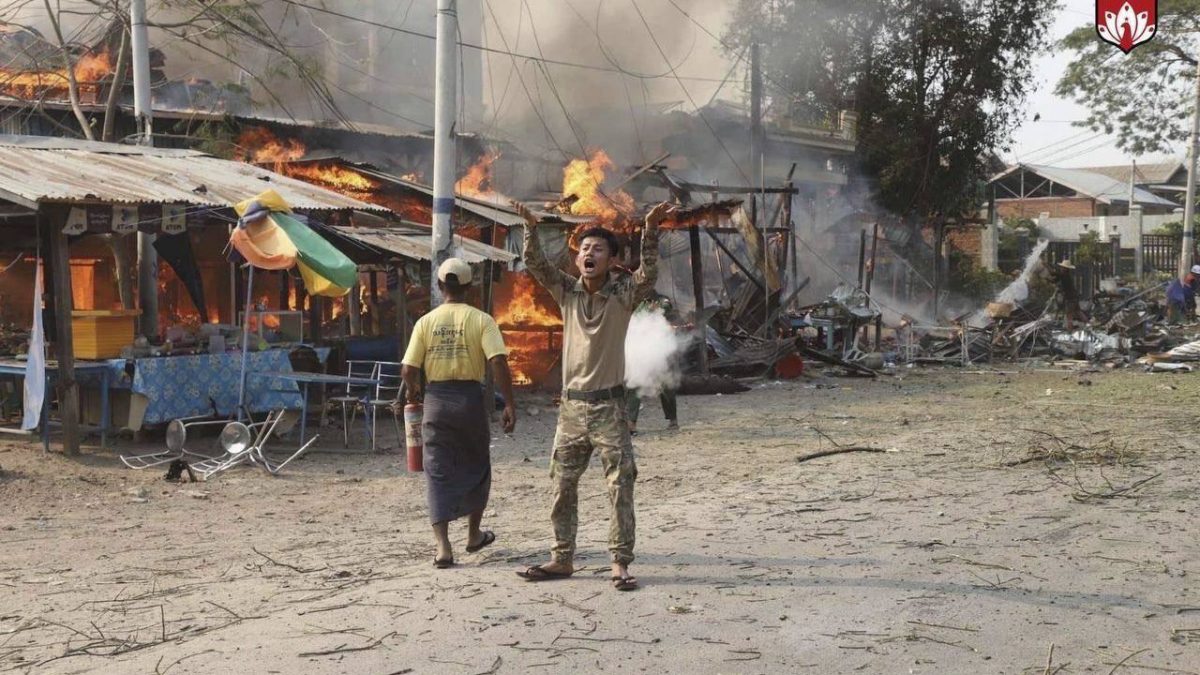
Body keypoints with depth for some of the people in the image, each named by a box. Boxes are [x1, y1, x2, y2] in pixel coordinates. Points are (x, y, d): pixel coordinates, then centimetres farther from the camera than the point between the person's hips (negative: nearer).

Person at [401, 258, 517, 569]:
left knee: (438, 473, 4)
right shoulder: (481, 320, -4)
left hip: (436, 400, 1)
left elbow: (408, 370, -2)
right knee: (476, 467, 19)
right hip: (470, 397, -1)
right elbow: (498, 362, -15)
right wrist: (510, 404, -11)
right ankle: (474, 534, 32)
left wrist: (413, 391, 19)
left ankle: (443, 546, -6)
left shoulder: (426, 322, 1)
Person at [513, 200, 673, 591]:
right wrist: (530, 228, -20)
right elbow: (536, 266, -4)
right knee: (562, 486, 10)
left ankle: (620, 563, 2)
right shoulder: (567, 291, 5)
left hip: (608, 405, -4)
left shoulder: (622, 294, -6)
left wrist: (650, 232, -37)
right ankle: (562, 559, 21)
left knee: (620, 486, -3)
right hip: (572, 404, 4)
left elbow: (648, 276, -23)